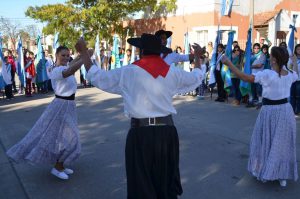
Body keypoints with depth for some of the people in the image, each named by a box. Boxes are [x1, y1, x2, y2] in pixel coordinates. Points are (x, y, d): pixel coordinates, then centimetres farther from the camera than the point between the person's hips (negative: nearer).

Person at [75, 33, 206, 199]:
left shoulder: (129, 72, -7)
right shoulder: (172, 72, 2)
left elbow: (97, 77, 2)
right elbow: (197, 78, 20)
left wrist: (83, 52, 15)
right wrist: (198, 56, 38)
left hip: (141, 132, -3)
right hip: (167, 131, 4)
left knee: (142, 183, 13)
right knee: (167, 180, 22)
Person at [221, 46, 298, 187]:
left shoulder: (267, 74, -19)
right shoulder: (290, 74, -1)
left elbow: (246, 78, -25)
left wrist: (228, 64, -22)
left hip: (270, 111, -5)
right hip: (286, 110, 5)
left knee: (265, 142, 14)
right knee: (283, 144, 15)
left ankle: (263, 172, 25)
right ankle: (283, 177, 22)